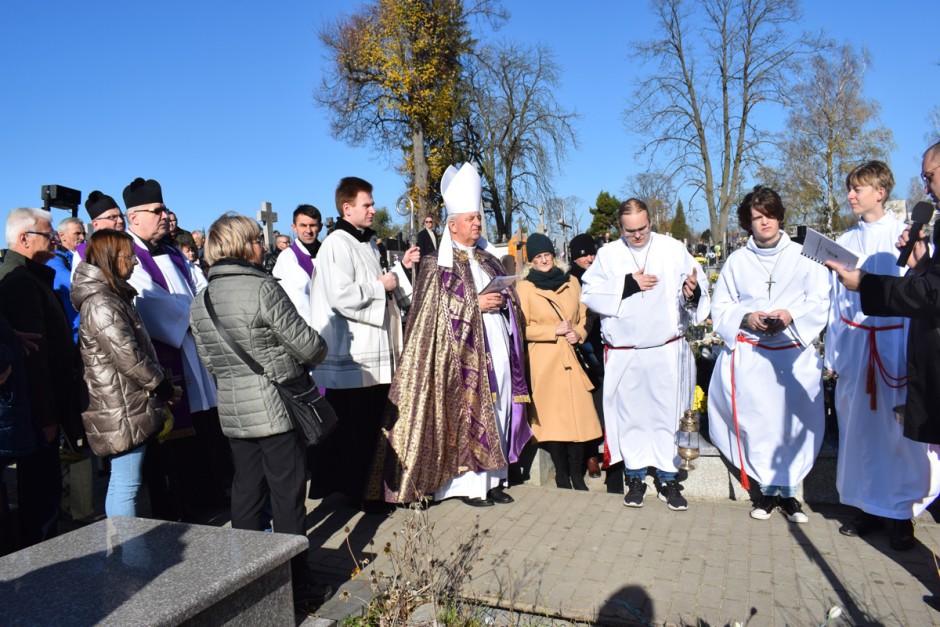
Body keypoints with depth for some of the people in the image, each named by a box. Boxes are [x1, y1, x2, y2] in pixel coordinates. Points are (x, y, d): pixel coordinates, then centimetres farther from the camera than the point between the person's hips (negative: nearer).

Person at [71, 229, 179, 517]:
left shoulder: (112, 298, 14)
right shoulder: (101, 304, -16)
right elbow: (129, 357, -20)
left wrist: (162, 386, 12)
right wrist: (165, 387, -7)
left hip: (128, 410, 10)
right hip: (124, 413, -10)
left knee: (122, 484, 18)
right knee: (126, 486, -3)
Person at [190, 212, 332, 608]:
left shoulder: (199, 301, 6)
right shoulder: (262, 288, -16)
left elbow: (208, 359, 13)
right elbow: (307, 344, -13)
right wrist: (317, 354, 8)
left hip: (232, 411, 7)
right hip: (275, 408, -6)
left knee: (246, 494, 15)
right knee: (287, 495, 4)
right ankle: (298, 586, 15)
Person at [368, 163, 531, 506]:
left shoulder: (488, 260, 17)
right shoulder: (439, 266, -2)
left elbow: (510, 297, 21)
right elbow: (437, 310, -10)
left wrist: (503, 299, -2)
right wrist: (476, 304, -16)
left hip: (498, 351, 6)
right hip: (465, 353, -6)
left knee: (497, 413, 7)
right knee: (467, 415, -5)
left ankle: (492, 479, 18)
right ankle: (470, 486, 7)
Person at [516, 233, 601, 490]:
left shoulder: (572, 283, 11)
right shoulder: (524, 288, 0)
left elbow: (584, 316, 18)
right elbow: (521, 328, -4)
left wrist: (578, 333, -3)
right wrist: (555, 330, -11)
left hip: (572, 358, 3)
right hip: (543, 361, -3)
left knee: (579, 414, -1)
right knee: (551, 417, 1)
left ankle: (577, 475, 13)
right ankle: (562, 476, 16)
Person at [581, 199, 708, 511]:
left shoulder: (674, 250, 2)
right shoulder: (607, 254, 5)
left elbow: (696, 294, 0)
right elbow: (589, 294, -3)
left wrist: (692, 293, -23)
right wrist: (627, 285, -11)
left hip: (666, 351, -1)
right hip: (623, 353, 1)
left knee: (668, 413, 4)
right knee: (630, 414, 9)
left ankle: (668, 478, 20)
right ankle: (635, 477, 24)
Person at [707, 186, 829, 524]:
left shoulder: (803, 256, 6)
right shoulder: (737, 260, 9)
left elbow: (820, 303, 2)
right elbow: (720, 307, 8)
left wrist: (792, 315, -17)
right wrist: (745, 318, -11)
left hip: (794, 355, 0)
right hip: (748, 356, 0)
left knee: (794, 421, -2)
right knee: (757, 422, -1)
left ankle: (787, 489, 14)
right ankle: (770, 488, 15)